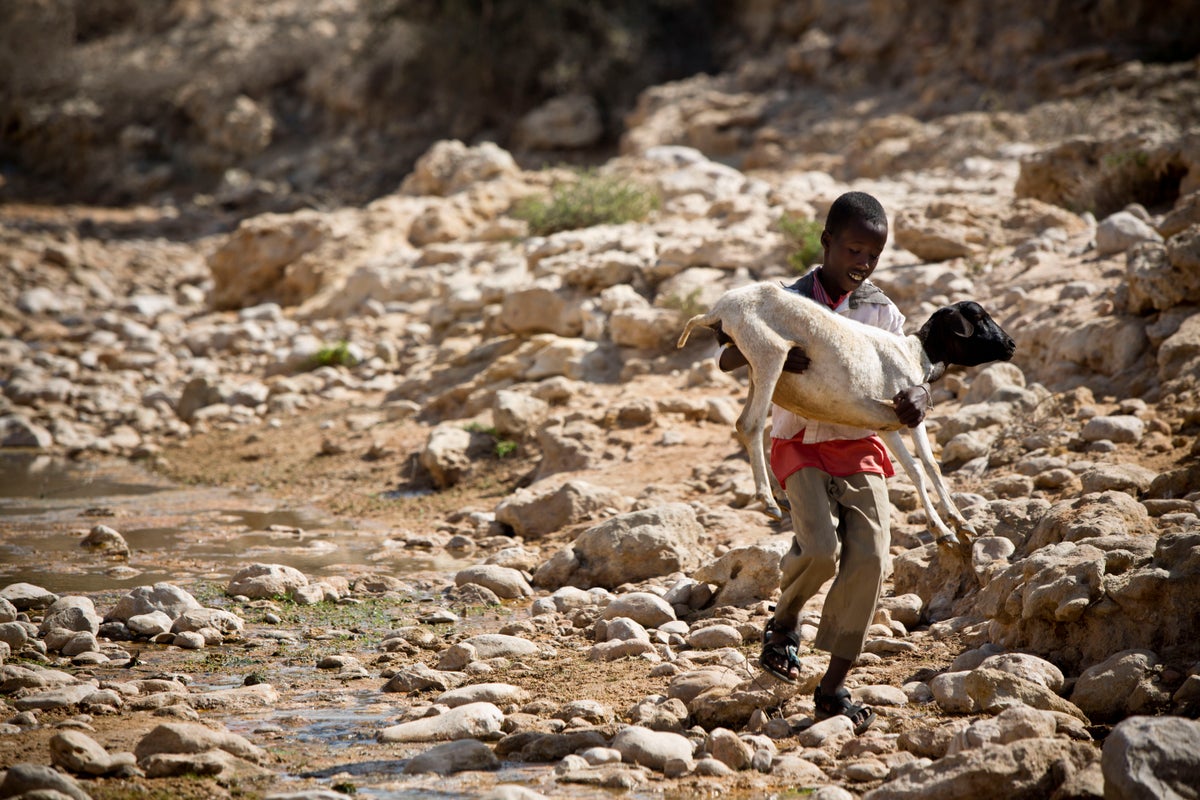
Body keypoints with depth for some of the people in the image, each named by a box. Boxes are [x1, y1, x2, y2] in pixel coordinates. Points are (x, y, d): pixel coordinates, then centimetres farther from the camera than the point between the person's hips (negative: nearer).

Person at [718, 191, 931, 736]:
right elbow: (727, 359, -8)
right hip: (802, 447, -3)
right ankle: (784, 620, 10)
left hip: (860, 449, 3)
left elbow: (912, 377, 2)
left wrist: (914, 398, -24)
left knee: (869, 557, -10)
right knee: (820, 548, -24)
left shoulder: (882, 312, 5)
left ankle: (834, 686, 0)